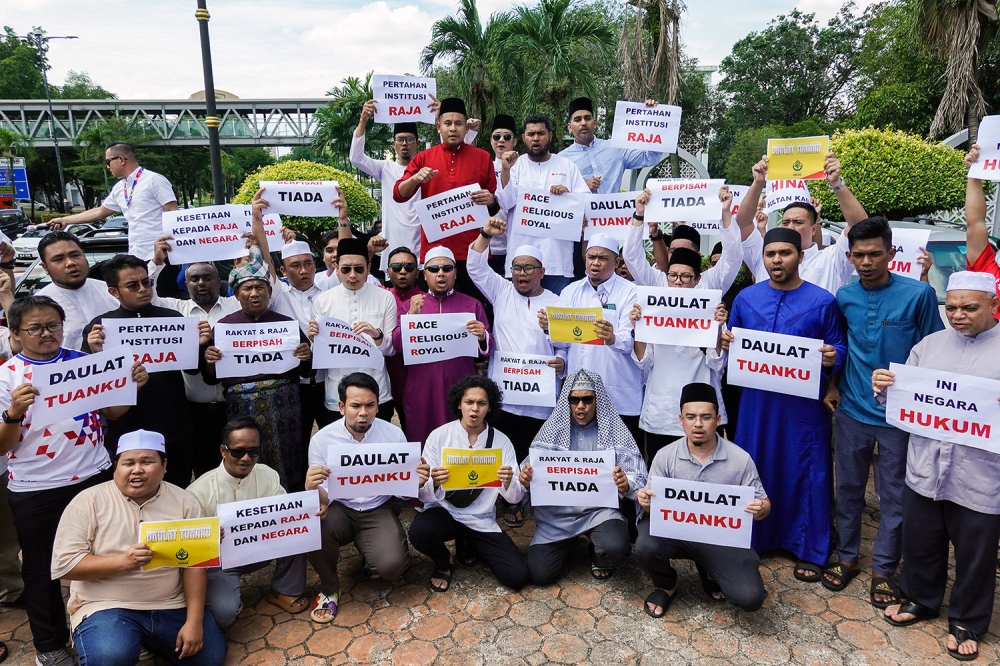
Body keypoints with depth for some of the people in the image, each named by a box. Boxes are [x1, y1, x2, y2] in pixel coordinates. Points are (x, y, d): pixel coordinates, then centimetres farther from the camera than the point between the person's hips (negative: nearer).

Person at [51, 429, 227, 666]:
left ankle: (147, 639, 21)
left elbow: (195, 562, -4)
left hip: (173, 606, 4)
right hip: (107, 606, -3)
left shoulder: (184, 502, -1)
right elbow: (63, 565, -10)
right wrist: (122, 561, -26)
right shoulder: (88, 501, -7)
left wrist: (194, 621, -12)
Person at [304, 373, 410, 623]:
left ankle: (371, 558, 16)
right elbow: (323, 498, -10)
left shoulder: (394, 434, -10)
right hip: (340, 509, 0)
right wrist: (311, 488, -34)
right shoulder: (322, 439, -11)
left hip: (380, 510, 0)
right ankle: (329, 588, 0)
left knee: (391, 565, -25)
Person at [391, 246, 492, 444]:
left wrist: (482, 338, -16)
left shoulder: (472, 304, 7)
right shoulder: (410, 304, 9)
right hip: (421, 388, 1)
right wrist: (411, 315, -14)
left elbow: (486, 350, 5)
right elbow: (397, 345, -1)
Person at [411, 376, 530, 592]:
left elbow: (515, 498, -7)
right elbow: (425, 496, -14)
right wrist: (433, 483, -38)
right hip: (444, 512, -2)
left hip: (481, 521, 2)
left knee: (518, 576, -10)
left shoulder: (502, 442, -6)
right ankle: (444, 563, 4)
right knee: (419, 531, -34)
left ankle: (467, 544, 20)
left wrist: (508, 484, -30)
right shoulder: (439, 436, -11)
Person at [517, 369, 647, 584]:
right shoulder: (553, 428, 2)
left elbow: (638, 477, -7)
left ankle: (598, 556, 10)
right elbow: (532, 466, 2)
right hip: (556, 511, 2)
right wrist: (525, 478, -22)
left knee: (614, 548, -31)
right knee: (539, 574, -9)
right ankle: (569, 543, 26)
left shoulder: (616, 431, -3)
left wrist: (626, 484, -31)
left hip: (600, 508, -1)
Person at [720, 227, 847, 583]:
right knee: (751, 471, 11)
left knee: (807, 474, 6)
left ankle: (809, 551, 23)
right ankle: (751, 540, 29)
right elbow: (732, 341, 13)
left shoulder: (822, 301, -4)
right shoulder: (746, 297, 5)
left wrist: (833, 357, -21)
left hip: (804, 405, -3)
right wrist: (725, 341, -9)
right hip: (755, 401, 3)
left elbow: (840, 348, 1)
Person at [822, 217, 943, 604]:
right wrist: (832, 385, 3)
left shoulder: (919, 294, -10)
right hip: (852, 410, 3)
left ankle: (884, 568, 26)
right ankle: (847, 556, 31)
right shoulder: (844, 296, 0)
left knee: (894, 496, 9)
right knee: (848, 487, 14)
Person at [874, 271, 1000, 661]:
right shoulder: (928, 345, 6)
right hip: (924, 471, 4)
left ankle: (966, 621, 35)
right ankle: (919, 599, 42)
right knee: (920, 543, 19)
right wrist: (884, 389, -7)